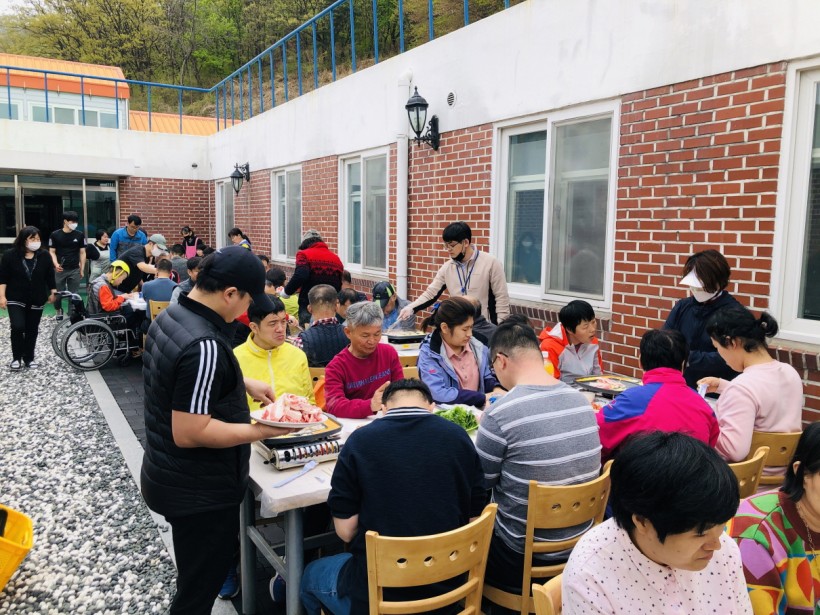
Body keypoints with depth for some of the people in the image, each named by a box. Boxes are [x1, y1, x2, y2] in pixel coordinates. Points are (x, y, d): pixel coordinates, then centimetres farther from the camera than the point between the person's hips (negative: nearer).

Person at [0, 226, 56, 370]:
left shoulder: (44, 256, -2)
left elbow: (50, 276, 5)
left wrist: (53, 292, 3)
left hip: (36, 300, 2)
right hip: (16, 299, -2)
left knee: (32, 329, 8)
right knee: (17, 327, -13)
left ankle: (29, 358, 21)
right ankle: (16, 358, 4)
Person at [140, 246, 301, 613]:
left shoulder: (169, 318, 1)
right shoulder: (204, 345, -30)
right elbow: (189, 433, -31)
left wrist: (243, 384, 10)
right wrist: (260, 431, -24)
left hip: (172, 479, 9)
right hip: (199, 493, -9)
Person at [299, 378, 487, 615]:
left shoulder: (360, 440, -12)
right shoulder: (459, 437, -5)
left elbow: (345, 530, -9)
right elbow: (474, 518, 0)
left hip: (378, 594, -3)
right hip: (449, 589, 3)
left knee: (311, 574, 30)